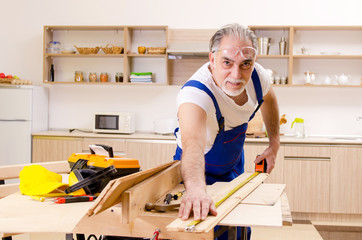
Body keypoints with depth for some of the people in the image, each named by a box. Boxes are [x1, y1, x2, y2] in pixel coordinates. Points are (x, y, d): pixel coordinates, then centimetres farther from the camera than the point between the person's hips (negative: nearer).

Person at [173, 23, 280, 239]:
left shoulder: (258, 76, -21)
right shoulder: (194, 93, -41)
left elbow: (269, 100, 5)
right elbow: (193, 144, -60)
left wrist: (274, 144, 2)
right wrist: (196, 188, -78)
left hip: (234, 165, 5)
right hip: (201, 171, -5)